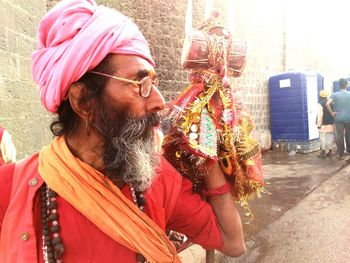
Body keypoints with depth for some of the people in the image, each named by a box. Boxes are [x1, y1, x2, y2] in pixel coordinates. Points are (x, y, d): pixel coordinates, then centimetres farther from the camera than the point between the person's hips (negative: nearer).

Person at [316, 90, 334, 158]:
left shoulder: (320, 104, -12)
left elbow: (320, 115, -15)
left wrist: (319, 124, -10)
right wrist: (333, 122, 17)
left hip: (324, 124, -6)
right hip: (331, 124, 6)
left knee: (323, 138, -1)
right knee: (330, 137, 9)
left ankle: (323, 153, 2)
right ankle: (329, 152, 14)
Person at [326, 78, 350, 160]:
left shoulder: (334, 94, -6)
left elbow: (327, 104, -19)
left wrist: (332, 113, -9)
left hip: (338, 119, -2)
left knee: (339, 137, 4)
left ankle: (341, 154, 8)